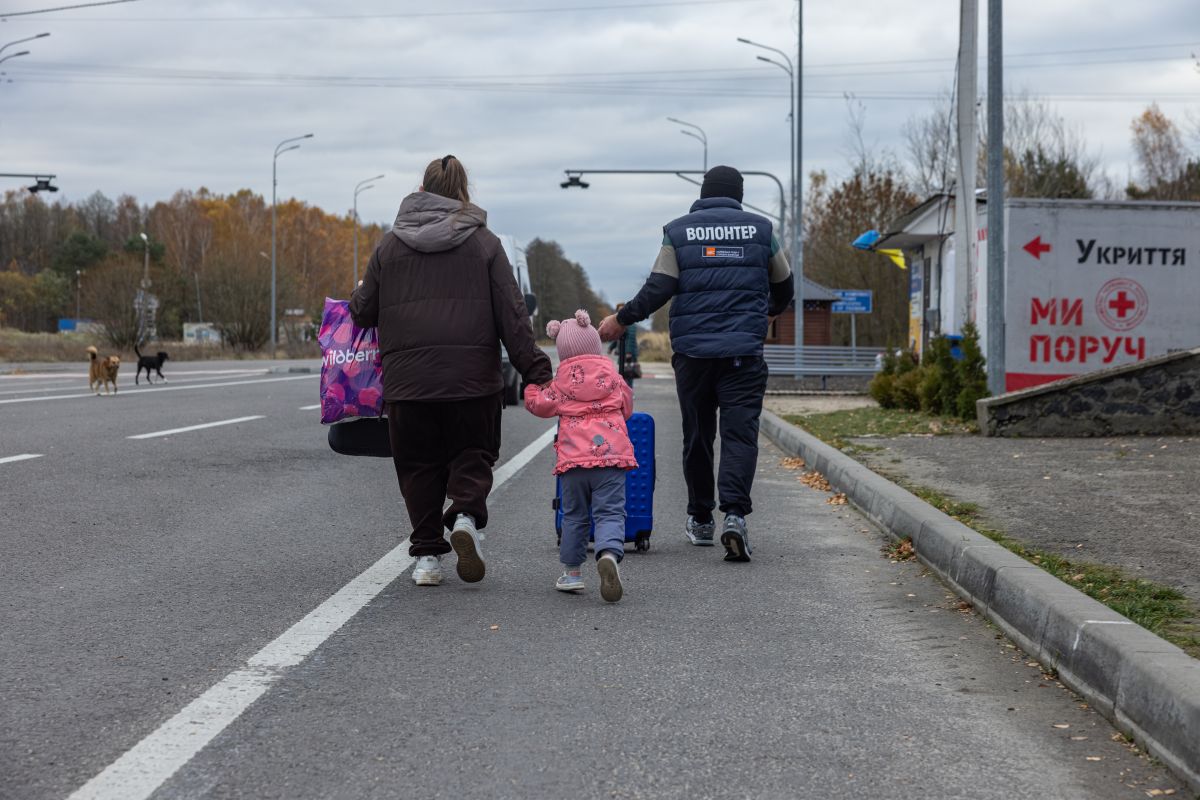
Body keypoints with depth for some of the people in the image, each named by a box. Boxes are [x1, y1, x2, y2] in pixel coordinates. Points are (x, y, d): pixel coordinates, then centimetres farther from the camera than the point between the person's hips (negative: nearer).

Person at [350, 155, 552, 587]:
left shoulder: (389, 245, 8)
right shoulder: (484, 243, 5)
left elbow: (363, 312, 11)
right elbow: (511, 313, -1)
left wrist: (357, 297, 35)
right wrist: (535, 369, 0)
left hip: (408, 377, 1)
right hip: (472, 376, -1)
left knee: (418, 465, 11)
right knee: (473, 455, 13)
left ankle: (428, 555, 7)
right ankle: (466, 516, -14)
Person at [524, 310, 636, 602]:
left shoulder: (561, 383, 5)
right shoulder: (612, 377, 10)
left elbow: (538, 403, 12)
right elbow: (627, 407, 22)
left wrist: (532, 385, 31)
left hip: (574, 457, 0)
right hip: (611, 452, 0)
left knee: (574, 515, 13)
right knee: (610, 512, -4)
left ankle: (572, 571, 17)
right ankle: (609, 553, -33)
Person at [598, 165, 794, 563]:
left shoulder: (679, 231, 5)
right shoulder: (760, 229, 8)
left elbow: (657, 289, -4)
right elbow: (783, 285, 18)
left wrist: (621, 320, 8)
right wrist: (771, 310, 40)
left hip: (692, 351, 1)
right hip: (744, 350, -1)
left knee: (697, 435, 12)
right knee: (739, 433, -4)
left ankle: (700, 520, 21)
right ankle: (735, 514, -23)